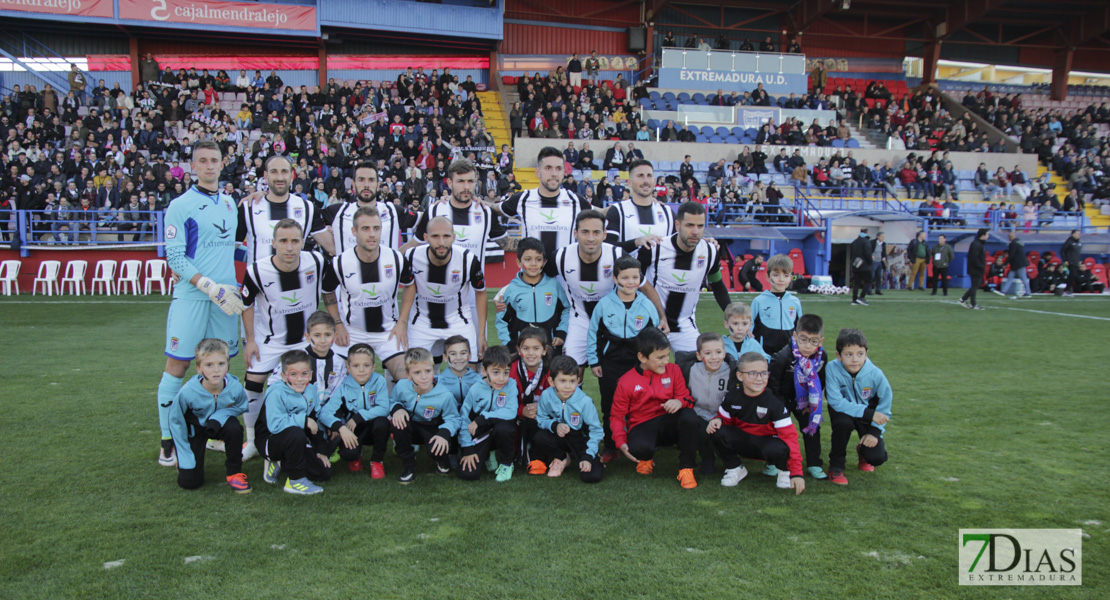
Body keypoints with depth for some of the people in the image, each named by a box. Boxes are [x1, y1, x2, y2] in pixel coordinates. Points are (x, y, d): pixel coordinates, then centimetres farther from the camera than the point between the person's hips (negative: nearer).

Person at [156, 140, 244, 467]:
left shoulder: (229, 202, 14)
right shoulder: (180, 205, -4)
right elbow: (175, 257, -10)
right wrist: (211, 287, -16)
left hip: (225, 298, 5)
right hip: (190, 297, -5)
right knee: (177, 365, -4)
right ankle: (168, 441, 5)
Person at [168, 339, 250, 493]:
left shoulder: (234, 387, -29)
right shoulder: (187, 392, -32)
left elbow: (241, 407, -6)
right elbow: (175, 421, -15)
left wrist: (220, 415, -28)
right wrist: (185, 457, -12)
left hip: (219, 424, 1)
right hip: (194, 428, -1)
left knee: (234, 427, -35)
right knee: (189, 481, -10)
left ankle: (234, 472, -10)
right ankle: (183, 459, 27)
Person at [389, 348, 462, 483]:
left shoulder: (445, 396, -23)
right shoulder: (401, 386, -17)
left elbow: (454, 419, -16)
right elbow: (391, 401, 2)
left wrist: (444, 433, -36)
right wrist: (397, 408, -23)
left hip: (434, 431, -3)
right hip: (411, 429, 3)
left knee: (436, 448, -36)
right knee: (397, 422, -31)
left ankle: (442, 460, 8)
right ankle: (408, 465, -9)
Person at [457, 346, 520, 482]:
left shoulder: (510, 385, -10)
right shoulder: (476, 389, -9)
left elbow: (511, 412, -22)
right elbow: (463, 417, -6)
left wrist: (481, 419, -24)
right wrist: (468, 449, -10)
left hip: (502, 432, -1)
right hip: (481, 435, 1)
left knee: (502, 427, -36)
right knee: (467, 473, -17)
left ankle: (506, 463, -6)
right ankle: (487, 456, 18)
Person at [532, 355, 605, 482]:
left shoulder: (584, 401, -22)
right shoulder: (546, 396, -16)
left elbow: (595, 430, -14)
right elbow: (541, 419, -3)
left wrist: (588, 457, -21)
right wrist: (554, 426, -25)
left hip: (581, 439, -3)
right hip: (559, 437, 3)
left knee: (592, 476, -25)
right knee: (539, 437, -30)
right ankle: (562, 458, 3)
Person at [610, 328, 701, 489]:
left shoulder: (673, 370, 4)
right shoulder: (626, 382, -5)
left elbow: (685, 397, 5)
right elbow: (617, 416, 1)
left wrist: (679, 402, -21)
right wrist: (621, 442, -14)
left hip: (668, 422, 3)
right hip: (642, 426, -2)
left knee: (689, 415, -32)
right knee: (639, 447, -39)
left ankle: (686, 469, -16)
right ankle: (646, 459, 5)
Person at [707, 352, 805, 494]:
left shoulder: (774, 403, -18)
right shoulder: (733, 396, -9)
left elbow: (789, 435, -21)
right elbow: (725, 418, 6)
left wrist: (796, 472, -28)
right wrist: (718, 420, -23)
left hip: (766, 441, -3)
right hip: (742, 442, 3)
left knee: (777, 449, -39)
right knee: (717, 432, -25)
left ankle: (784, 470, 0)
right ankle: (735, 468, 1)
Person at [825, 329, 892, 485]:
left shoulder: (875, 374, -22)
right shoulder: (832, 369, -28)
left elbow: (885, 403, -9)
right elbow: (836, 402, -30)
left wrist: (874, 431, -12)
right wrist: (868, 413, -33)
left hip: (869, 416, 1)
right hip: (843, 412, -1)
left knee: (876, 458, -15)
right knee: (843, 423, -36)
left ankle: (863, 451, 26)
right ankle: (836, 464, -9)